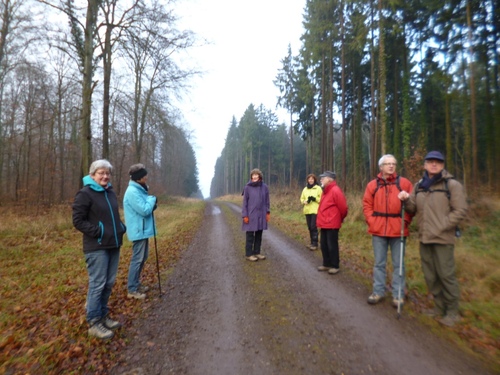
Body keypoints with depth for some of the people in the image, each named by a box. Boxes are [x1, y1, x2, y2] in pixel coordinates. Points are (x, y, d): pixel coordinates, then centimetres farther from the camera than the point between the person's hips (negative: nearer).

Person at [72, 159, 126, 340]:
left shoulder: (110, 192, 12)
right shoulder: (85, 193, -9)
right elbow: (78, 221, -11)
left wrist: (121, 227, 5)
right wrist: (97, 231, -19)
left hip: (113, 245, 7)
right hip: (96, 247, -7)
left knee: (109, 283, 14)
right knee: (97, 284, 1)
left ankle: (103, 315, 31)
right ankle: (93, 323, 17)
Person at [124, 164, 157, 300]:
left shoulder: (140, 190, 11)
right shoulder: (133, 192, -20)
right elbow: (144, 210, -24)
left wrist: (151, 204, -2)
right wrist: (152, 199, -9)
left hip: (143, 230, 10)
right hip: (139, 231, -10)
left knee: (142, 258, 18)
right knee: (137, 259, -2)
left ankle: (136, 284, 31)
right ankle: (132, 290, 10)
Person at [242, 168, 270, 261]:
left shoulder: (264, 187, 2)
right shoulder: (247, 187, -6)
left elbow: (267, 200, 9)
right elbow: (245, 202, -5)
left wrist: (268, 212, 4)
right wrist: (245, 215, -8)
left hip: (261, 215, 3)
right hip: (251, 215, -3)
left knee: (259, 235, 12)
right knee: (250, 235, 4)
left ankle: (257, 252, 25)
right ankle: (248, 254, 15)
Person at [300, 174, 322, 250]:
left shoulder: (318, 188, -2)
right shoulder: (305, 189, 12)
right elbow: (302, 199, 13)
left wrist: (315, 199, -20)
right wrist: (306, 201, -8)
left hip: (315, 210, -5)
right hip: (307, 211, 5)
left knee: (313, 227, -10)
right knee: (309, 227, 10)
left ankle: (315, 244, -1)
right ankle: (312, 242, 22)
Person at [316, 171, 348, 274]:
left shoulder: (335, 190, -15)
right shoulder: (326, 191, 13)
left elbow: (343, 207, -14)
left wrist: (340, 219, 1)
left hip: (332, 224, -9)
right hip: (324, 224, 9)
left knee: (332, 246, 2)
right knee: (324, 245, 15)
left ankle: (335, 266, 16)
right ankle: (326, 264, 28)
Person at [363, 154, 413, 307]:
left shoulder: (404, 183, 1)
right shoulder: (372, 184, 4)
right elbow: (367, 205, 6)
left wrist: (405, 221, -8)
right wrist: (371, 221, -4)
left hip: (398, 230, -1)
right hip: (378, 230, 1)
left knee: (398, 264, 9)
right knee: (379, 263, 11)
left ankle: (398, 294, 22)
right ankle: (378, 291, 24)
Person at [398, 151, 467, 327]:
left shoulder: (452, 185, -4)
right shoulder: (419, 185, 10)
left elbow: (460, 211, -9)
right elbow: (413, 209, 12)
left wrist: (440, 227, -15)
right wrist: (407, 199, -8)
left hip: (443, 239, -5)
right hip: (424, 238, 5)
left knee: (446, 275, 0)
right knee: (430, 276, 13)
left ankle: (452, 312, 20)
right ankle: (440, 307, 30)